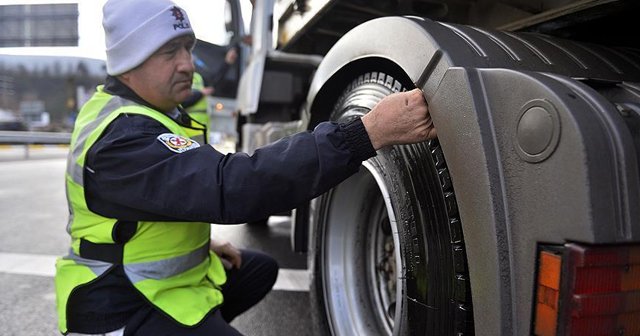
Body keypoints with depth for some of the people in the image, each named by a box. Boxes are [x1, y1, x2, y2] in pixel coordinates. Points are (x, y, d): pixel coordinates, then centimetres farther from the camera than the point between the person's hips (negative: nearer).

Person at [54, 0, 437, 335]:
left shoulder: (126, 109, 4)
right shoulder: (120, 137, -29)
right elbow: (230, 186, -43)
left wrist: (201, 240, 3)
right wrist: (368, 133, -47)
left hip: (157, 276, 9)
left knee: (260, 269, 16)